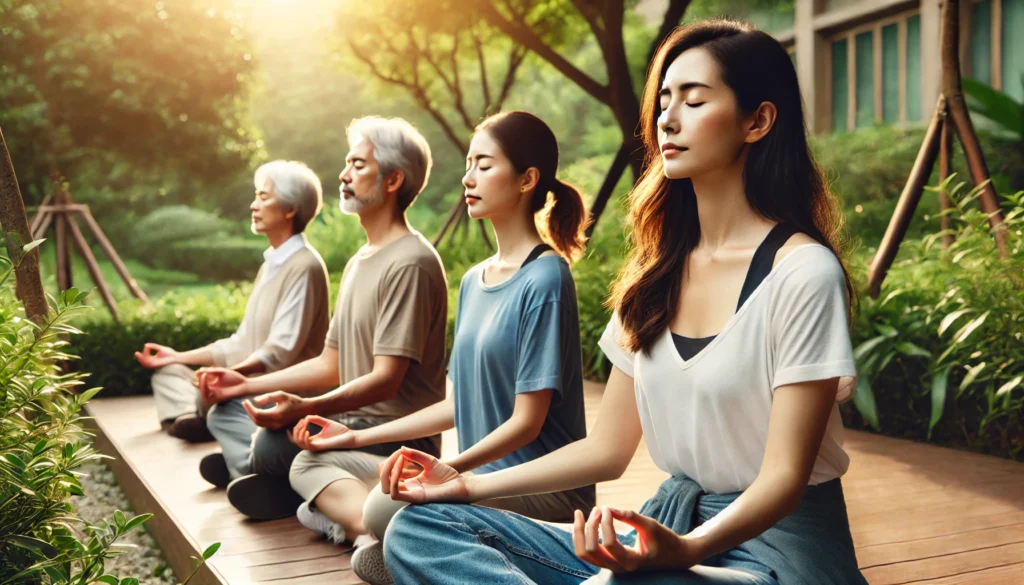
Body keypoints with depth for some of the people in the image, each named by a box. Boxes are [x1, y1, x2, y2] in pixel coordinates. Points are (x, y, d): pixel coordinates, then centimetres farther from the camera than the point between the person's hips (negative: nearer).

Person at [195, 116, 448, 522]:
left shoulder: (411, 263, -15)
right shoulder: (358, 263, 17)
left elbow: (386, 380, -21)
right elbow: (331, 365, 18)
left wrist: (305, 408, -34)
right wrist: (247, 384, 12)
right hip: (355, 423, 10)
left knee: (274, 443, -29)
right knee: (230, 409, 7)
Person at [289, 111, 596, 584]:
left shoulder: (545, 279, -13)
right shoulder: (473, 281, 12)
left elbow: (526, 421, -15)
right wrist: (358, 437, 14)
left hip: (542, 489, -8)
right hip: (479, 475, 8)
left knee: (392, 507, -31)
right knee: (311, 462, 3)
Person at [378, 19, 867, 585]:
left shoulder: (803, 272, -13)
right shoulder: (657, 273, 9)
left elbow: (783, 475, -15)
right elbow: (607, 449, 10)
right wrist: (467, 484, 2)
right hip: (668, 527, 7)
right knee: (421, 528, -8)